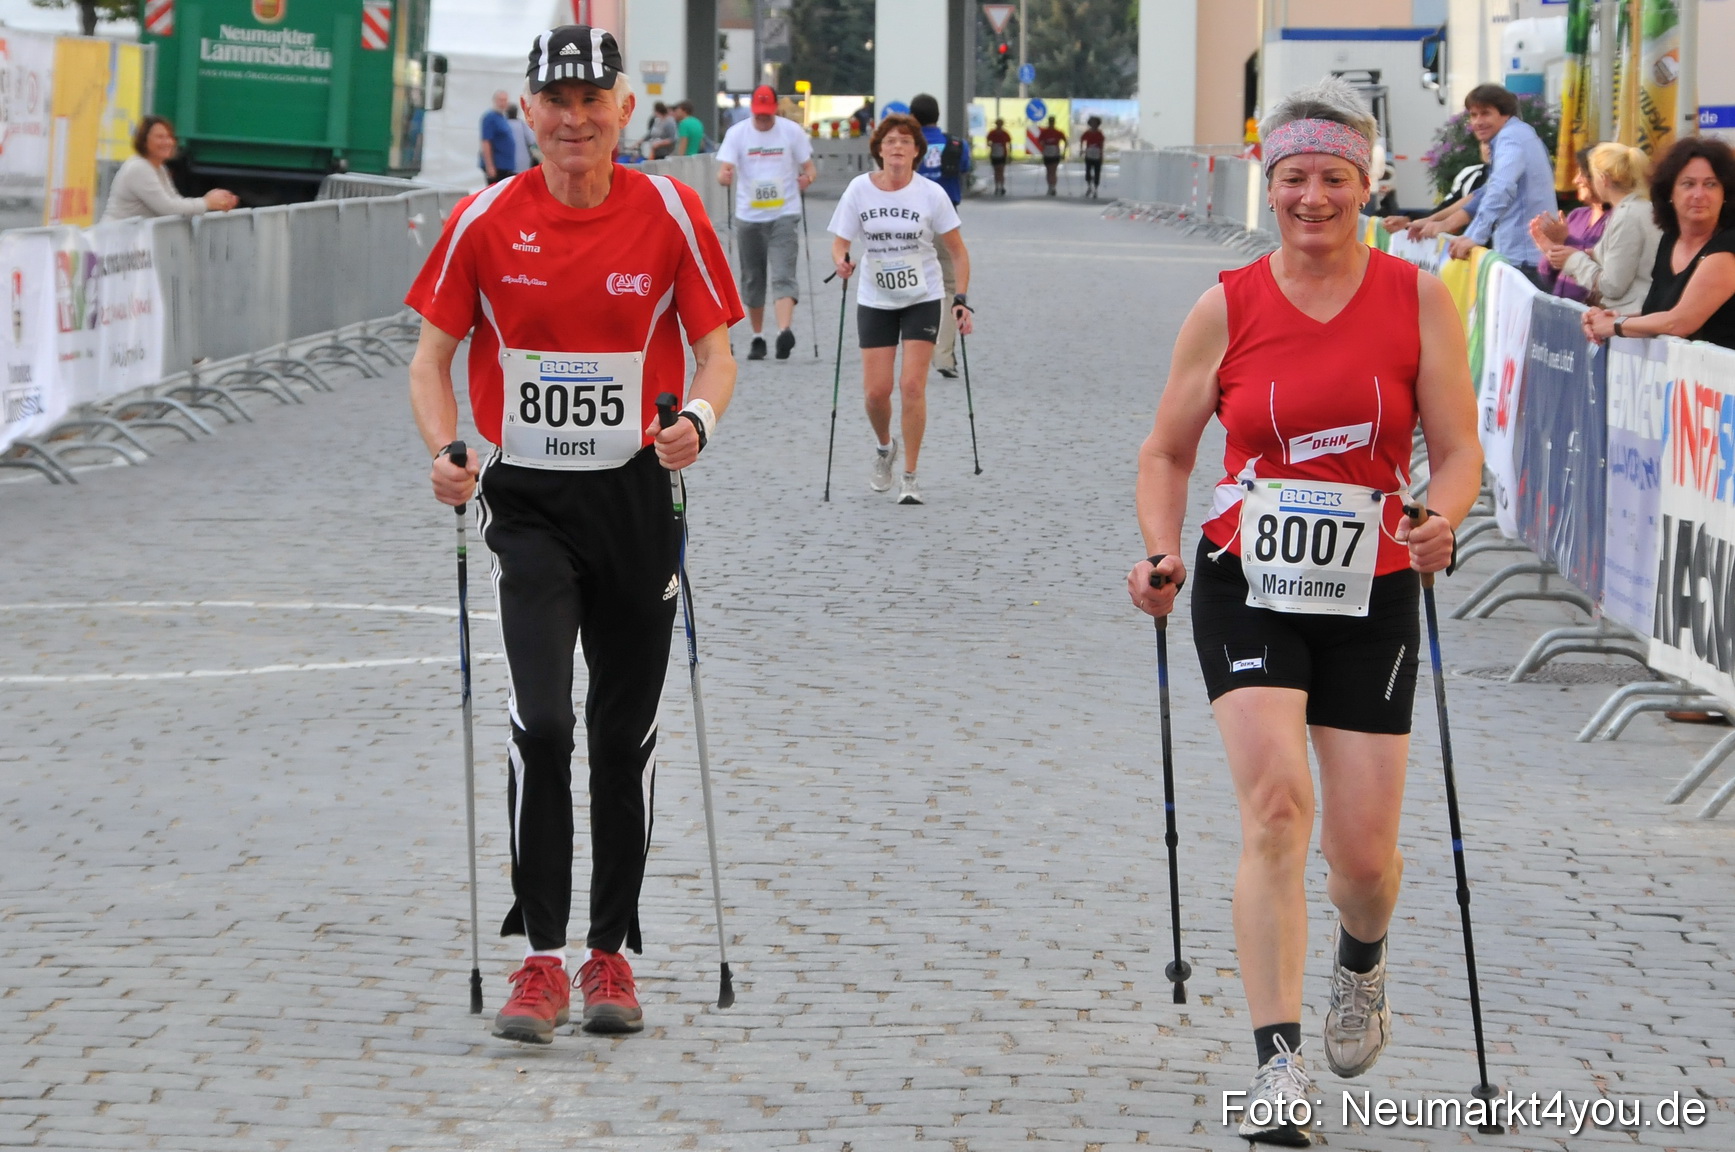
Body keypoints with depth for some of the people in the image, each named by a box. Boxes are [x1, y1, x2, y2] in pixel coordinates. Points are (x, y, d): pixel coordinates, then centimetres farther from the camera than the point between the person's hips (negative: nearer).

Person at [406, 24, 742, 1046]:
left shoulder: (671, 212, -3)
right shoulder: (486, 221, -3)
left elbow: (717, 351, 2)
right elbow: (433, 355, 3)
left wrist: (699, 416, -19)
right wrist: (446, 450, -15)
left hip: (637, 496, 1)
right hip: (529, 501, -1)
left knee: (626, 732, 9)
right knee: (542, 720, -15)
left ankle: (613, 953, 21)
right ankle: (543, 959, -10)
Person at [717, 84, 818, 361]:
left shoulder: (792, 131, 1)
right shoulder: (737, 133, 1)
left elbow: (808, 166, 7)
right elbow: (724, 169, -6)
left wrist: (809, 177, -17)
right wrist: (725, 176, -30)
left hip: (785, 215, -2)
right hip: (748, 216, 2)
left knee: (783, 276, -16)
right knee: (752, 279, 10)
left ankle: (784, 331, -28)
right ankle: (758, 338, 21)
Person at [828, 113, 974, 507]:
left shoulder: (931, 194, -10)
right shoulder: (859, 189, -7)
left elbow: (958, 252, -3)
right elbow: (840, 242, -3)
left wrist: (961, 300, -12)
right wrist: (841, 262, -26)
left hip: (922, 300, -2)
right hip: (875, 301, 2)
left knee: (912, 386, -12)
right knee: (876, 390, -3)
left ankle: (910, 478, -1)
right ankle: (884, 447, 31)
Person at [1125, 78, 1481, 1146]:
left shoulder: (1418, 300, -1)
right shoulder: (1227, 308, 0)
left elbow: (1459, 453, -1)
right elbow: (1167, 452, 9)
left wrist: (1438, 521, -22)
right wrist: (1162, 549, -8)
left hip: (1371, 593, 1)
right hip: (1249, 586, -1)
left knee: (1364, 850, 1)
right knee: (1276, 804, -19)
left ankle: (1362, 963, 38)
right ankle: (1279, 1064, -17)